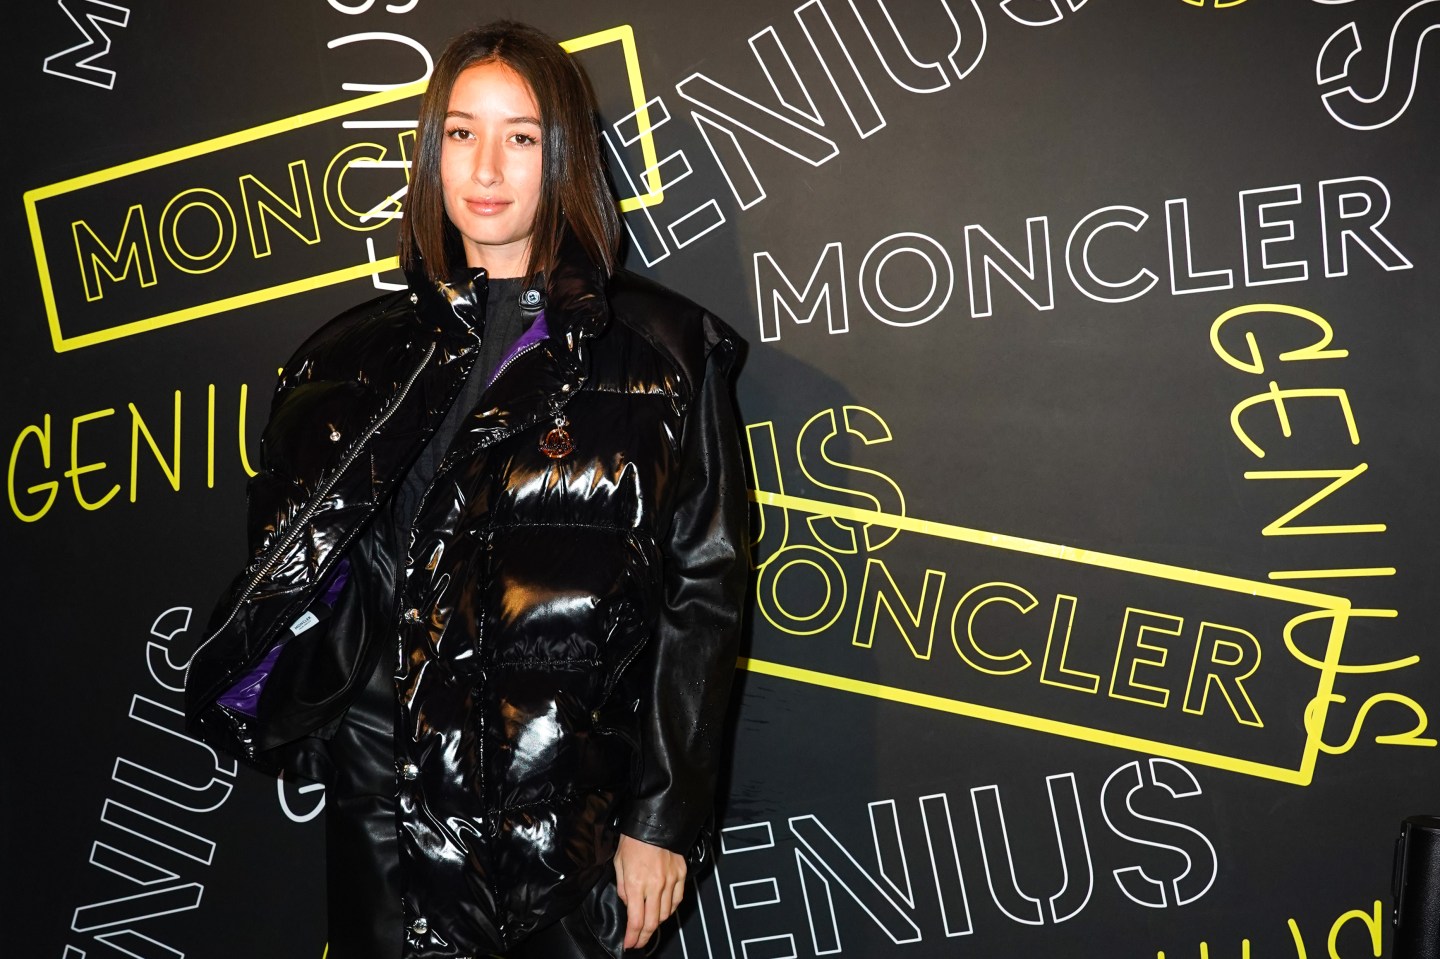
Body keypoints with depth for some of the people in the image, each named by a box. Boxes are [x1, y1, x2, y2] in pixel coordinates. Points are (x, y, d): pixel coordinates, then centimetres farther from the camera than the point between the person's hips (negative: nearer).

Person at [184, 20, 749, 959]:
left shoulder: (663, 354, -2)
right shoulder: (358, 358, 6)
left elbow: (704, 592, -4)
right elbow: (288, 582, 10)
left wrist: (666, 819, -6)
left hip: (580, 826, -1)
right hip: (394, 818, 2)